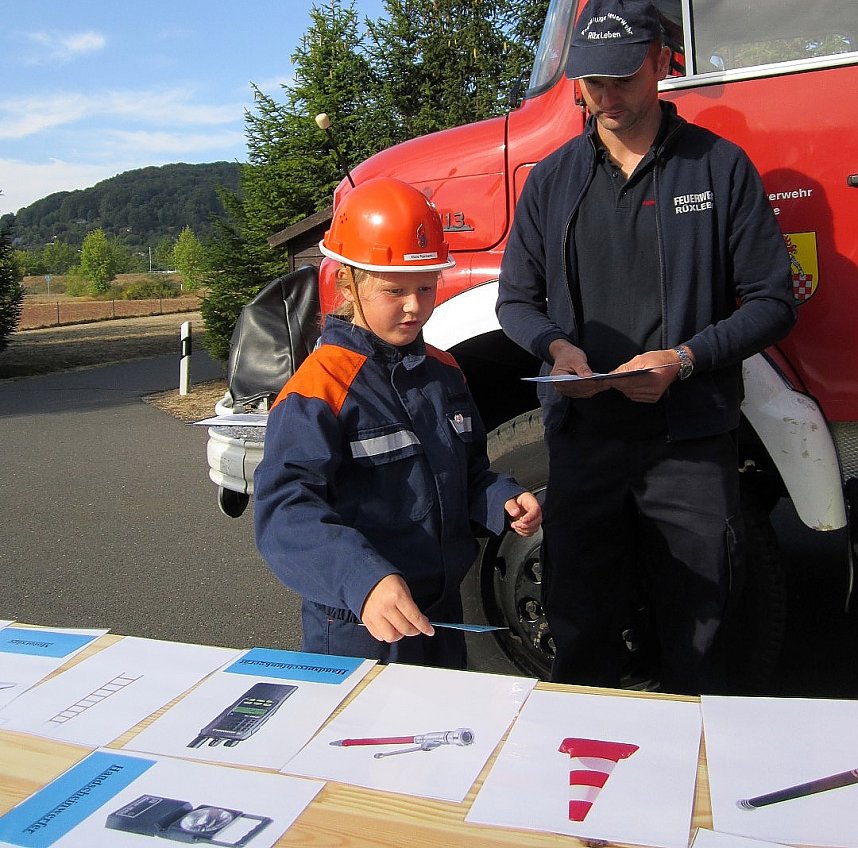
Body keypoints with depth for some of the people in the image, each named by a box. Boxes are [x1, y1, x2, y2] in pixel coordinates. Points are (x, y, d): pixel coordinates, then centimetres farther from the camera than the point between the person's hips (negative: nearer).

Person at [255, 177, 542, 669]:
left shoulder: (445, 373, 4)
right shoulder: (319, 389, -20)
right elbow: (285, 507, -30)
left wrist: (504, 501, -6)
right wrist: (363, 581, -44)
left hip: (443, 612, 7)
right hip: (359, 631, -7)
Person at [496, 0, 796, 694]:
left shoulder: (720, 166, 3)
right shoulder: (553, 178, 11)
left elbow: (772, 303, 1)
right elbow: (515, 301, 14)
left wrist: (684, 359, -15)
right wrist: (557, 346, -8)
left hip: (692, 441, -2)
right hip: (582, 436, 2)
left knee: (697, 642, 7)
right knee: (580, 630, 12)